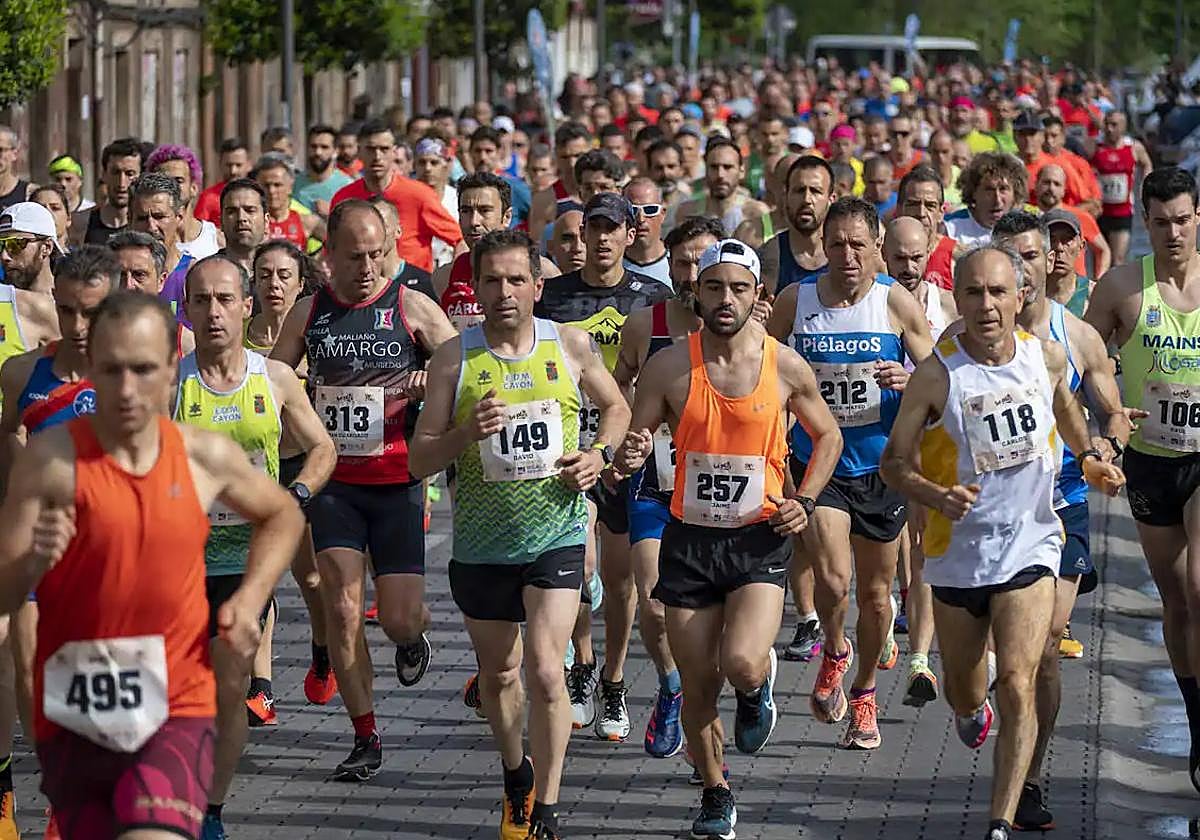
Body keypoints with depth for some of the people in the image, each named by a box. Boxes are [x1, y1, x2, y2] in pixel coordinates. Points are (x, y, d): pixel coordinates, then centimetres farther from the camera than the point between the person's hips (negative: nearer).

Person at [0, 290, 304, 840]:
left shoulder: (207, 458, 0)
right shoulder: (50, 460, -10)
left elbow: (282, 516, 22)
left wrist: (251, 598, 7)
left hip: (176, 711, 0)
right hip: (73, 716, 0)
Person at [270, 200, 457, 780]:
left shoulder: (412, 308, -2)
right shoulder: (307, 313, 6)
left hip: (397, 482, -2)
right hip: (332, 481, 2)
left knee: (399, 619, -4)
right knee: (342, 610, -7)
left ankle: (414, 636, 35)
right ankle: (365, 739, 4)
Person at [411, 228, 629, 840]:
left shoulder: (571, 347, -2)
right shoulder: (455, 358, -5)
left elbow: (616, 407, 17)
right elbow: (419, 460, -5)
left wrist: (598, 454, -2)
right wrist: (467, 433, -23)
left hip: (556, 536, -1)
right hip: (481, 542, 1)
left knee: (544, 669, -14)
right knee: (498, 673, 16)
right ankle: (516, 777, 42)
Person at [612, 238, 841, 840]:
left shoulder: (786, 367, -4)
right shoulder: (669, 367, -5)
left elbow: (827, 436, 12)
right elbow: (632, 444, 0)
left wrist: (803, 501, -2)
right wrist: (629, 457, -24)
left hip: (760, 540, -1)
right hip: (689, 540, 1)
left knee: (741, 665, -22)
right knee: (698, 685, 5)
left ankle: (759, 686, 16)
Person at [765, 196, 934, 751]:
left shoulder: (897, 304, -6)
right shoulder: (795, 303, -3)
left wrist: (909, 381, -21)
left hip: (881, 467, 1)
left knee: (875, 591, 10)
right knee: (832, 579, -16)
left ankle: (863, 694, 32)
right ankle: (833, 654, 17)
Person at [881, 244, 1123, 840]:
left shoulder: (1047, 357, -6)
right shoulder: (937, 375, -17)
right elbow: (895, 461, -11)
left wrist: (1091, 457, 6)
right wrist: (938, 496, -28)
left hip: (1029, 546, 0)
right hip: (958, 551, 0)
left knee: (1017, 685, -16)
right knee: (961, 693, 18)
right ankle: (973, 712, 57)